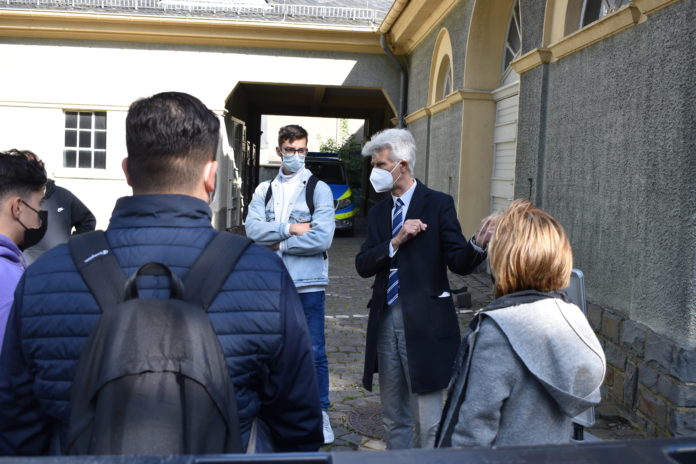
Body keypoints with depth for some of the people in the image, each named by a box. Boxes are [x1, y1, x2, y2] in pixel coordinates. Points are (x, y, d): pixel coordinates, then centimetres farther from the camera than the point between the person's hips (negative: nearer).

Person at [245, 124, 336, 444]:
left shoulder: (319, 189, -3)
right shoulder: (264, 190, 8)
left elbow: (322, 238, -14)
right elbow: (253, 229, -8)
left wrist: (278, 244, -8)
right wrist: (290, 228, -16)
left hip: (308, 283, -3)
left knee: (314, 351, 4)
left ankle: (320, 411, 19)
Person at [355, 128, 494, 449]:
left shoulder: (438, 204, -5)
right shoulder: (378, 212, 11)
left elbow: (459, 263, -10)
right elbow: (363, 265, 1)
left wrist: (477, 245, -31)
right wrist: (396, 242, -14)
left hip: (424, 322, -5)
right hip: (386, 321, 6)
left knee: (428, 420, 1)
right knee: (393, 417, 18)